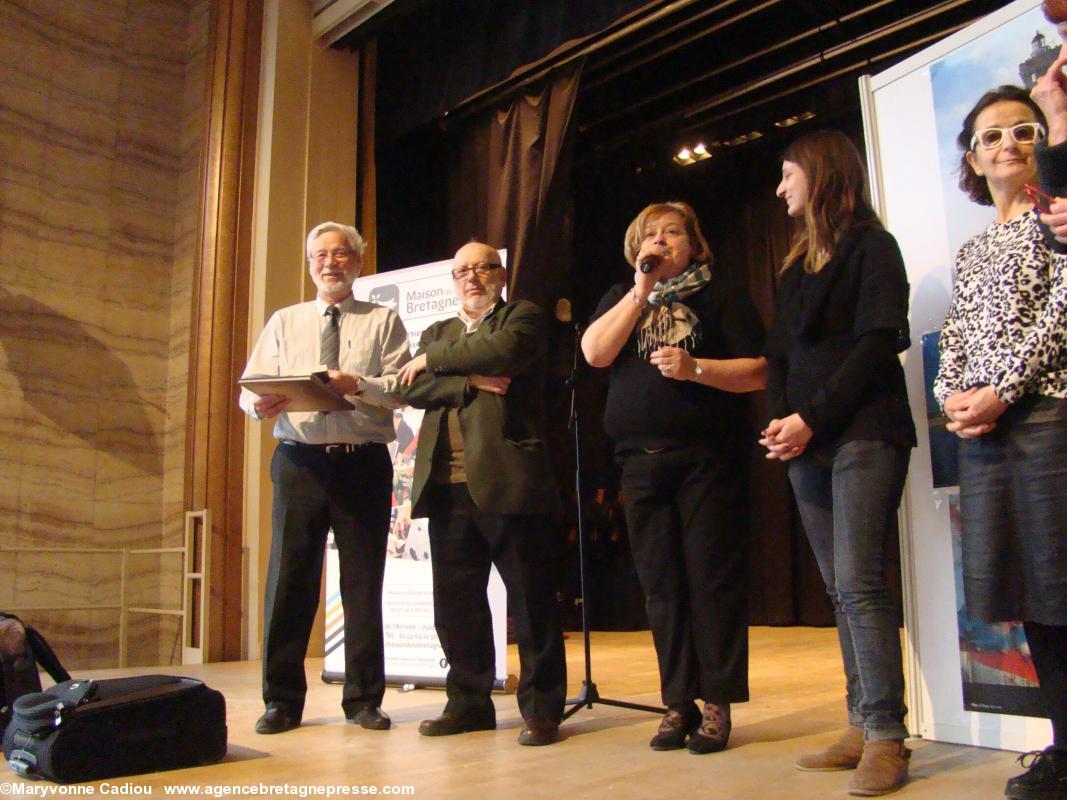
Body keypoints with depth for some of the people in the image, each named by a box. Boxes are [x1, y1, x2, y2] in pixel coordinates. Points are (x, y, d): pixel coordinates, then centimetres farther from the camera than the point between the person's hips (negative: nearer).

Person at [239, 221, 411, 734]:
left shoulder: (384, 322, 10)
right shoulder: (283, 322, 16)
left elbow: (404, 387, -3)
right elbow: (249, 387, 7)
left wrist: (358, 384, -20)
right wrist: (261, 404, -15)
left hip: (364, 462, -1)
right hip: (299, 460, 2)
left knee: (364, 581, 4)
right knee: (289, 578, 2)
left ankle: (363, 698, 16)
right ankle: (282, 700, 15)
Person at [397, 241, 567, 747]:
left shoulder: (522, 317, 9)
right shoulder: (437, 332, 23)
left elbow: (503, 351, -14)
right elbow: (412, 389, 6)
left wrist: (434, 359, -3)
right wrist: (471, 382, -9)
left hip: (508, 482, -5)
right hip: (447, 488, 5)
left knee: (531, 599, 0)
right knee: (455, 602, 10)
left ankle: (541, 708, 11)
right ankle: (468, 703, 23)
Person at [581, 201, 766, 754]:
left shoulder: (719, 293, 8)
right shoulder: (620, 297, 18)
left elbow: (758, 372, -1)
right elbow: (594, 353, -1)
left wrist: (695, 367, -14)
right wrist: (642, 291, -3)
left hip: (708, 455, -3)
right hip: (640, 460, 3)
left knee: (713, 579, -3)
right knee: (661, 585, 6)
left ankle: (717, 705, 8)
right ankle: (678, 704, 14)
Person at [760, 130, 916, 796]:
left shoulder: (872, 245, 2)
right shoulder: (797, 263, 23)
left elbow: (878, 341, -10)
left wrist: (813, 417, -15)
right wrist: (781, 418, -1)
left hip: (863, 434, -6)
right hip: (807, 442, 7)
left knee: (859, 583, -13)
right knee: (842, 588, 5)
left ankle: (887, 737, -6)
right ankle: (863, 728, 10)